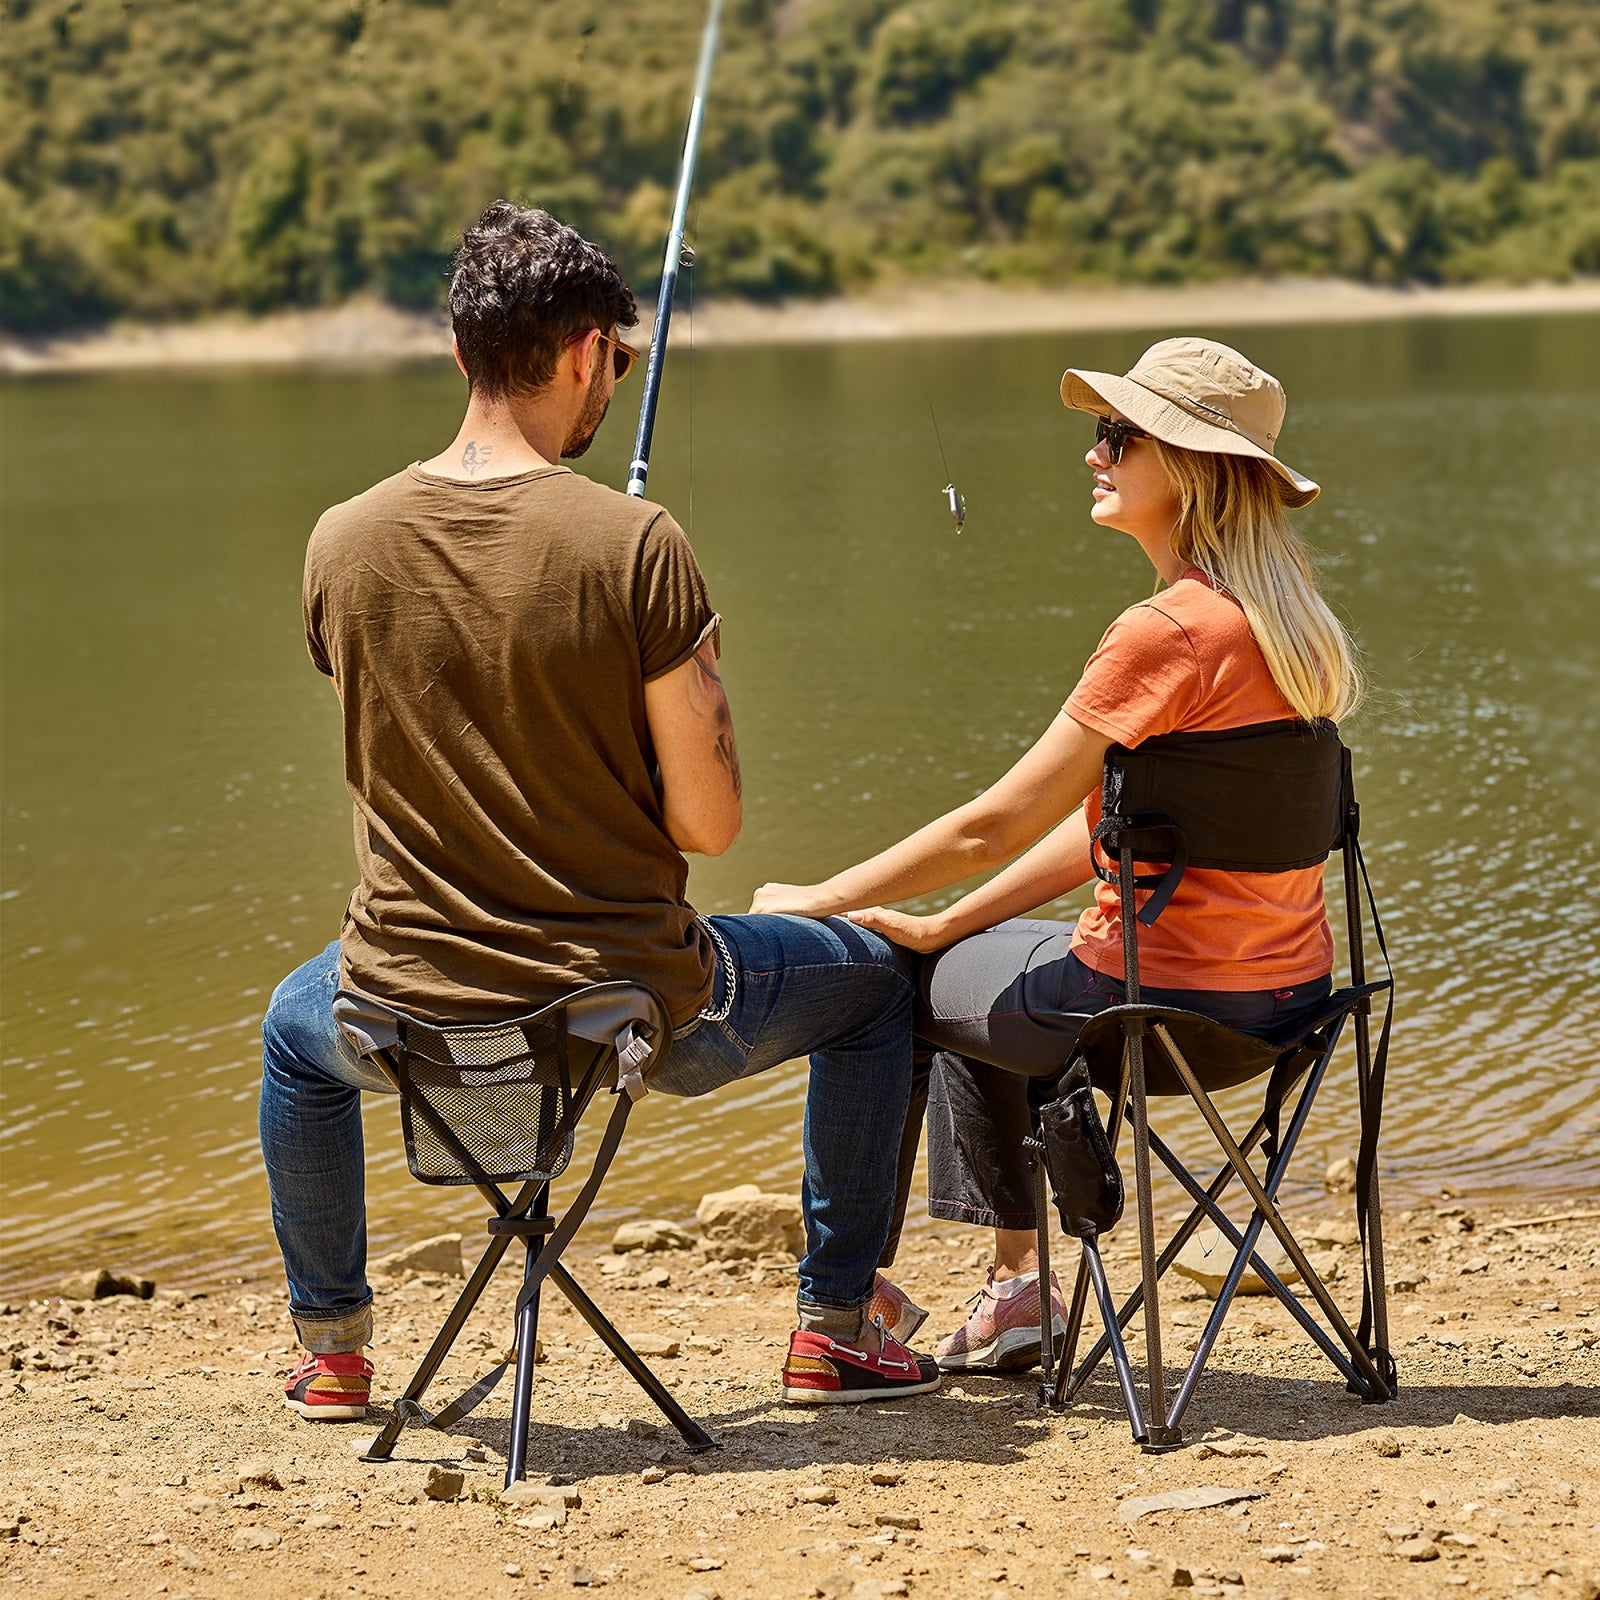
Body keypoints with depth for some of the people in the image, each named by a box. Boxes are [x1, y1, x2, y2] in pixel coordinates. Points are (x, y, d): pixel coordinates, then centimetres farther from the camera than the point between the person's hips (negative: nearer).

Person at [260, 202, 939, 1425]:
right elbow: (709, 822, -14)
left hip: (406, 1019, 3)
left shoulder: (341, 544, -5)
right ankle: (839, 1325, 27)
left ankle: (330, 1343, 42)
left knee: (296, 1029, 39)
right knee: (875, 982, 25)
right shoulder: (632, 547, -17)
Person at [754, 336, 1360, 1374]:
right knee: (959, 966, 30)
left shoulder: (1169, 632, -21)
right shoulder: (1276, 616, 8)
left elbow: (994, 827, -17)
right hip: (1283, 987, 9)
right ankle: (1015, 1283, 30)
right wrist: (942, 926, 11)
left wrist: (818, 899, -4)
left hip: (1168, 995, -9)